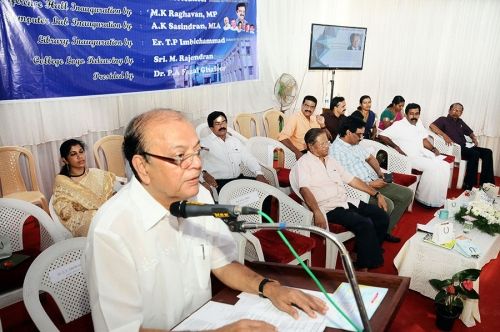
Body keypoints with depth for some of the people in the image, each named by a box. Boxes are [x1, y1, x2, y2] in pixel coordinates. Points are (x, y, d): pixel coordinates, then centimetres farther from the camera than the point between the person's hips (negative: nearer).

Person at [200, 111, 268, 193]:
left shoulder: (235, 141, 21)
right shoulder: (204, 143, 3)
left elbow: (248, 158, 18)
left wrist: (259, 173, 0)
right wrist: (204, 174, -34)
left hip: (239, 179, 6)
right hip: (219, 183, -6)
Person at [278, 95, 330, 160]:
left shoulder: (314, 119, 11)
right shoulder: (294, 118, -10)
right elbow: (282, 137, -23)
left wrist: (322, 125, -4)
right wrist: (297, 152, -31)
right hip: (302, 153, -7)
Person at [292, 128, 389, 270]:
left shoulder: (331, 161, 20)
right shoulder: (303, 163, -4)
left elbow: (352, 179, 23)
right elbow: (304, 189, -19)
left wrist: (376, 194, 19)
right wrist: (317, 212, -34)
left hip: (346, 202, 8)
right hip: (328, 208, -8)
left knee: (382, 216, -1)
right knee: (365, 224, -24)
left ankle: (367, 252, 12)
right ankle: (365, 267, -9)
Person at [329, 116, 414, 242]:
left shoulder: (356, 144, 13)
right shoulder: (335, 150, -16)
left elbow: (370, 158, 29)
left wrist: (379, 172, 10)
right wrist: (370, 184, -18)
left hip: (374, 182, 10)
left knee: (407, 194, 2)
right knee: (387, 205, -29)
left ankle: (385, 231, 9)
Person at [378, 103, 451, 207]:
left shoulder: (419, 124, 15)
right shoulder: (399, 125, -8)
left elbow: (424, 140, 23)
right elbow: (381, 136, -15)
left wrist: (433, 149, 5)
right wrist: (396, 147, -23)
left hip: (423, 153, 8)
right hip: (411, 157, -8)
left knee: (444, 165, -9)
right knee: (432, 167, -27)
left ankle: (438, 198, -2)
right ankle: (424, 198, -12)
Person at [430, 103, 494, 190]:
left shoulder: (460, 122, 25)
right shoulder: (443, 119, 4)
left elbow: (470, 132, 36)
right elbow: (432, 126, -16)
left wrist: (474, 139, 14)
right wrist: (444, 135, -26)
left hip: (465, 147, 7)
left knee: (487, 152, -9)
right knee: (475, 153, -29)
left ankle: (487, 183, -12)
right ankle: (469, 184, -24)